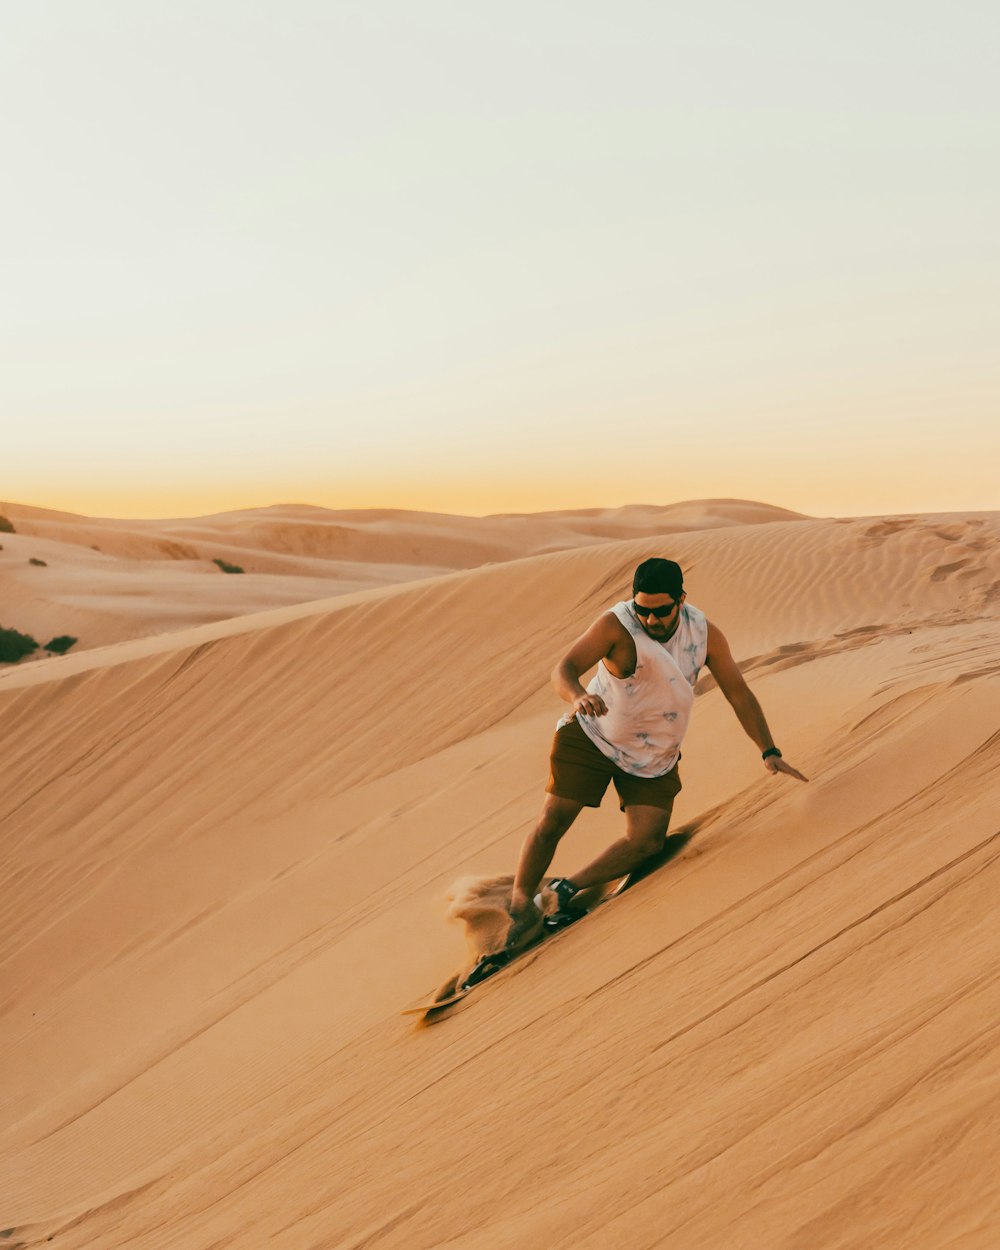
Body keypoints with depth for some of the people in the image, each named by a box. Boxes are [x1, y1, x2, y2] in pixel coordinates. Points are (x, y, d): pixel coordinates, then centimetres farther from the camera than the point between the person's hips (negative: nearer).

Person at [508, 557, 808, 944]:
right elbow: (564, 669, -34)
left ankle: (566, 890, 5)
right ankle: (519, 904, 4)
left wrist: (769, 752, -14)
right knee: (553, 821, -11)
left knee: (646, 841, -9)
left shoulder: (704, 633, -14)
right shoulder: (617, 625, -25)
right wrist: (578, 696, -58)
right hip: (591, 737, -3)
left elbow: (739, 693, -7)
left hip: (654, 757, 3)